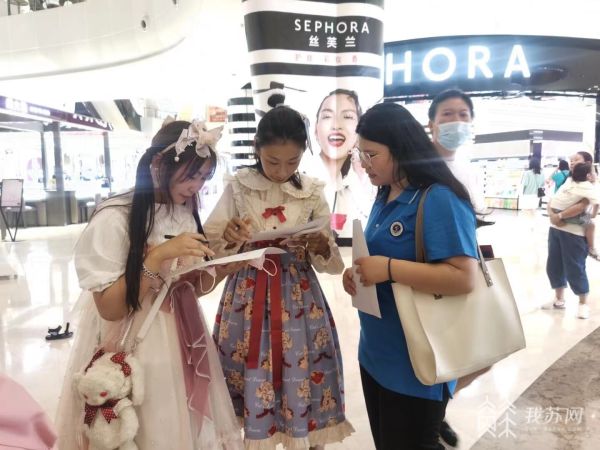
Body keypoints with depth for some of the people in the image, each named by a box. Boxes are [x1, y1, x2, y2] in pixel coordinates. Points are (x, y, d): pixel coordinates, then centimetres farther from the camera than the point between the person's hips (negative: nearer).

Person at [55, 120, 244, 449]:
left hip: (181, 340, 6)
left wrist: (227, 266, -11)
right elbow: (110, 308, -19)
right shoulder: (114, 218, -18)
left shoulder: (186, 215, 3)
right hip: (132, 348, -6)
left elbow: (190, 289, 6)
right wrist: (159, 256, -28)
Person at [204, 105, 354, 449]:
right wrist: (227, 237, -22)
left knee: (303, 380, 7)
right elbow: (209, 246, -1)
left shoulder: (313, 192, 0)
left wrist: (319, 246, -21)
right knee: (250, 382, 9)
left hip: (299, 298, 0)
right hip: (247, 298, 0)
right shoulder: (238, 186, -1)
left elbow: (334, 262, 1)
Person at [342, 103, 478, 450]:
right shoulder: (385, 197, 6)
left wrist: (389, 269, -28)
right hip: (376, 352, 9)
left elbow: (464, 278, -27)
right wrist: (358, 273, -2)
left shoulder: (439, 199, -20)